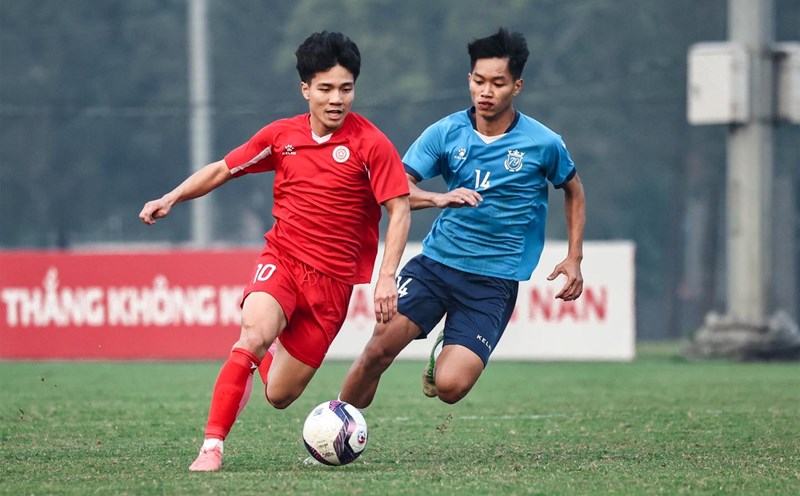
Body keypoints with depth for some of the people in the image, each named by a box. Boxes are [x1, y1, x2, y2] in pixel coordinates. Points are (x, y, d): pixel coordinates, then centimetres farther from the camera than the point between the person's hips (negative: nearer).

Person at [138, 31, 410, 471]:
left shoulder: (370, 144, -8)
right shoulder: (281, 136, 3)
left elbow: (399, 209, -8)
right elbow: (223, 169, 14)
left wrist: (387, 278, -17)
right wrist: (171, 198, 2)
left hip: (333, 278, -1)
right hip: (281, 259, 1)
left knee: (279, 395, 1)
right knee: (253, 334, -31)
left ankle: (271, 360, 39)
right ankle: (211, 447, -25)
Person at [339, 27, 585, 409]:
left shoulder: (543, 144, -4)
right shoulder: (445, 133, -2)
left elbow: (573, 191, 15)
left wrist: (574, 258, 8)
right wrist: (439, 199, -30)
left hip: (494, 281, -1)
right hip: (436, 262, 2)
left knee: (450, 387, -17)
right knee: (380, 347, -19)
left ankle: (444, 354, 21)